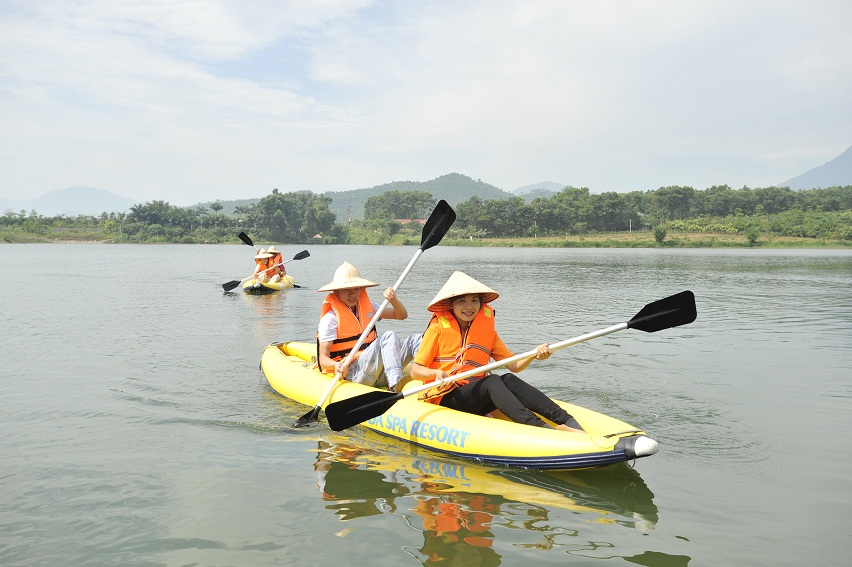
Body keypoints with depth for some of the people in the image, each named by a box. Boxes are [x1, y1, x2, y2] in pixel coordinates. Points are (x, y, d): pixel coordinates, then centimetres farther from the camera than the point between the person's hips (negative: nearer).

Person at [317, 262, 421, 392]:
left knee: (415, 340, -14)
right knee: (388, 336, -28)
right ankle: (395, 387, -43)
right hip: (352, 373, -7)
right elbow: (323, 359, -10)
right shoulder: (330, 318, -5)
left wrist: (394, 300, -8)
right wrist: (336, 365, -32)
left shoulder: (367, 307, 14)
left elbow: (401, 315, 13)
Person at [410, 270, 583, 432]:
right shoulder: (438, 328, 0)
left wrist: (535, 354, -12)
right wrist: (437, 373, -24)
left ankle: (566, 421, -41)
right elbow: (415, 371, -4)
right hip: (447, 399, -4)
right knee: (492, 381, -30)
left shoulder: (487, 331, 13)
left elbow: (514, 365, 7)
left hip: (476, 401, 4)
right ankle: (541, 428, -50)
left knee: (508, 380, -26)